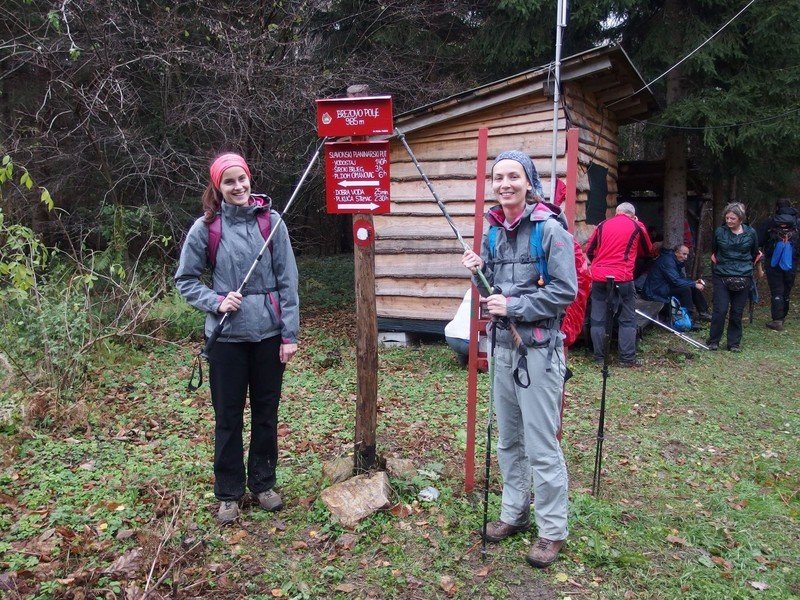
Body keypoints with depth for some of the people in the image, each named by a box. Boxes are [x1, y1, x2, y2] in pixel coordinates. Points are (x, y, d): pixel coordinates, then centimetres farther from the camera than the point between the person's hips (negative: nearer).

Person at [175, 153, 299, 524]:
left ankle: (263, 483, 31)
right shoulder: (205, 227, -3)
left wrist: (290, 334, -3)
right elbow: (185, 280, 5)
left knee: (266, 412, 13)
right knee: (228, 417, 8)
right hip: (227, 336, -1)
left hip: (269, 333, 1)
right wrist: (216, 302, -12)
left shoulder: (271, 221, -2)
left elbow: (287, 280, -1)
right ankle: (228, 493, 25)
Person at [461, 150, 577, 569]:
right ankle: (515, 512, 33)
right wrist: (478, 272, -4)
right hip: (503, 346, 7)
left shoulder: (550, 229, -10)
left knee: (541, 446, -1)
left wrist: (514, 306, -19)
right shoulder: (493, 232, 10)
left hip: (539, 349, -7)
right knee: (508, 440, 17)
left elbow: (565, 290, -15)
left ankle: (553, 530, 15)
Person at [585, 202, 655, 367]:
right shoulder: (637, 226, 5)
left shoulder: (603, 225, 11)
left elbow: (589, 250, 14)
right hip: (622, 279, -2)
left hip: (598, 277, 3)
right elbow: (648, 251, 17)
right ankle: (627, 358, 3)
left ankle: (599, 357, 10)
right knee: (628, 319, 6)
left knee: (598, 319, 7)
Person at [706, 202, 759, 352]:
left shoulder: (750, 233, -1)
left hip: (743, 278, 1)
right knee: (720, 310, -6)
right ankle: (713, 341, 8)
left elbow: (754, 255, 14)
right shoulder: (719, 232, -2)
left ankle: (734, 343, 18)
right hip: (721, 277, -1)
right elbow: (713, 251, 16)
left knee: (737, 312, 6)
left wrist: (746, 266, 16)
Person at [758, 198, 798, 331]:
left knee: (776, 291, 0)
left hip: (773, 263, -2)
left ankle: (777, 320, -7)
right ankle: (782, 317, 25)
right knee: (786, 291, 15)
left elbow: (759, 241, -5)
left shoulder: (770, 222, -4)